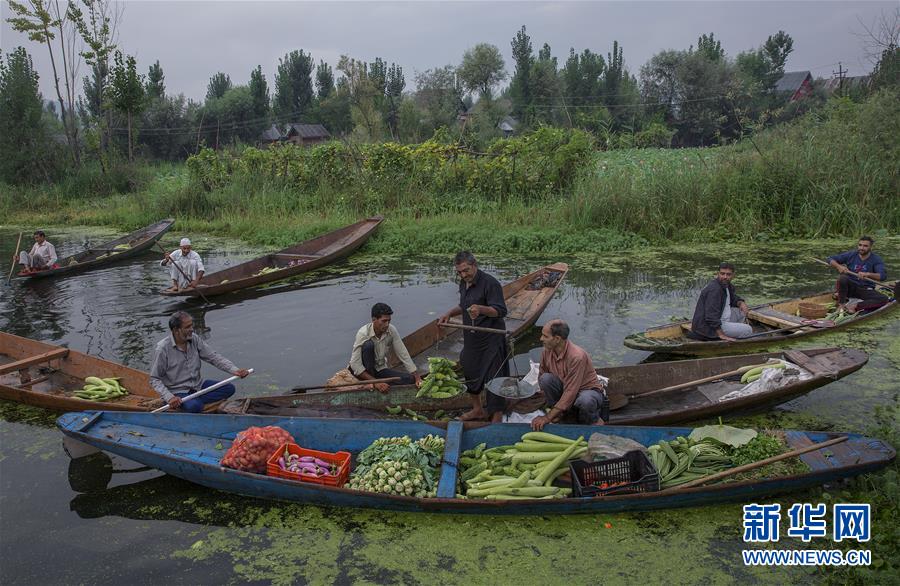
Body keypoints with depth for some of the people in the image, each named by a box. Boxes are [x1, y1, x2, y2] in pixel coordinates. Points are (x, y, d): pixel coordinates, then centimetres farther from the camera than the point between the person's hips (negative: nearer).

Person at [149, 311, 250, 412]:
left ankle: (195, 400, -14)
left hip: (198, 386, 6)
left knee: (229, 388, -11)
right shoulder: (163, 349, -16)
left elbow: (214, 357, -1)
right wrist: (169, 397, -26)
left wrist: (234, 370, -16)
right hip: (177, 392, -6)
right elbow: (155, 379, -11)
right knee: (194, 406, -36)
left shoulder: (194, 339, -2)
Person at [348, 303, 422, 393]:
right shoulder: (363, 333, -24)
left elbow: (403, 355, -7)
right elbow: (355, 365, -27)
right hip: (363, 371, -4)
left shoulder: (392, 331, -12)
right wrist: (375, 382, -33)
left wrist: (417, 377, -14)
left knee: (410, 379, -18)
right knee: (368, 344, -31)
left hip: (380, 370, 4)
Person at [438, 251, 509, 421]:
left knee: (493, 378, -3)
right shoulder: (464, 283, 8)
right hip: (471, 337, 9)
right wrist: (450, 314, 7)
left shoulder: (490, 283, -19)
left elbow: (501, 311, -23)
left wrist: (481, 309, -40)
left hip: (490, 338, -9)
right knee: (470, 372, 20)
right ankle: (477, 410, 39)